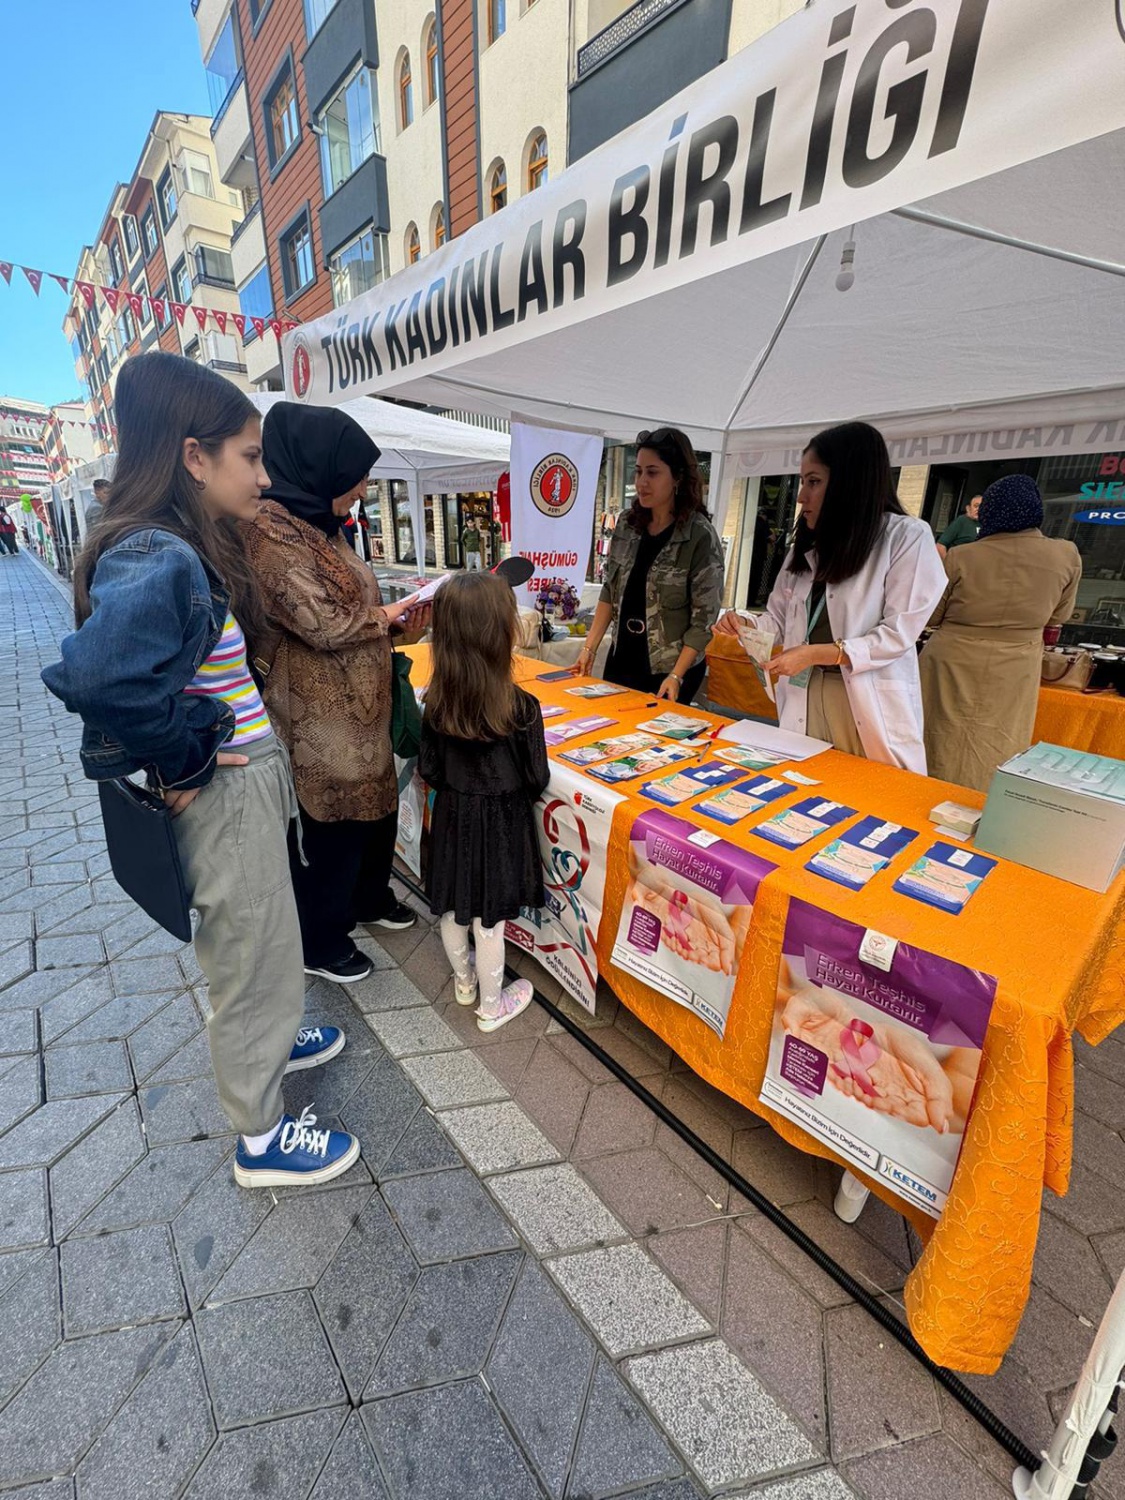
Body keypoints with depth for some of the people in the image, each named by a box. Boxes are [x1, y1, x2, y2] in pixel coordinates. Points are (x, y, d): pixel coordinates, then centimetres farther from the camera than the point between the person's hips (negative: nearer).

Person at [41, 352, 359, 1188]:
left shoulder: (190, 548, 6)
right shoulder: (158, 560, -24)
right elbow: (96, 674, -38)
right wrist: (185, 760, -25)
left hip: (248, 779, 9)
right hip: (226, 795, -9)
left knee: (258, 939, 28)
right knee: (253, 954, 9)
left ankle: (266, 1041, 55)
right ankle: (261, 1139, 33)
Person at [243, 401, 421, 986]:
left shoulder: (318, 526, 12)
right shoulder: (270, 530, -19)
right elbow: (324, 624, -23)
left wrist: (391, 611, 1)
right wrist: (385, 616, -7)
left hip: (357, 706, 9)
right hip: (315, 715, -9)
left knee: (374, 802, 20)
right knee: (328, 821, 4)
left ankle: (368, 897, 43)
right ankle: (319, 942, 26)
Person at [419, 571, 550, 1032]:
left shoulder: (436, 702, -13)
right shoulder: (520, 707, -25)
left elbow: (429, 771, -3)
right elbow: (537, 778, -14)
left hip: (451, 817, 5)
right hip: (500, 824, -4)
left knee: (453, 910, 23)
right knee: (488, 922, 13)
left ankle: (464, 980, 48)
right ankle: (492, 1006, 35)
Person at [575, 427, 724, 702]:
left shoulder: (701, 536, -15)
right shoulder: (627, 525, 1)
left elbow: (704, 619, -14)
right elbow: (609, 593, 7)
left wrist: (675, 676, -19)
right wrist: (589, 648, 0)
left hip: (669, 670, -5)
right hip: (621, 660, 5)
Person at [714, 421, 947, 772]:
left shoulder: (908, 537, -8)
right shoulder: (807, 544, 12)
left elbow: (898, 633, -13)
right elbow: (780, 618, 14)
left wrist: (815, 654, -19)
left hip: (871, 704, -5)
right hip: (803, 696, 5)